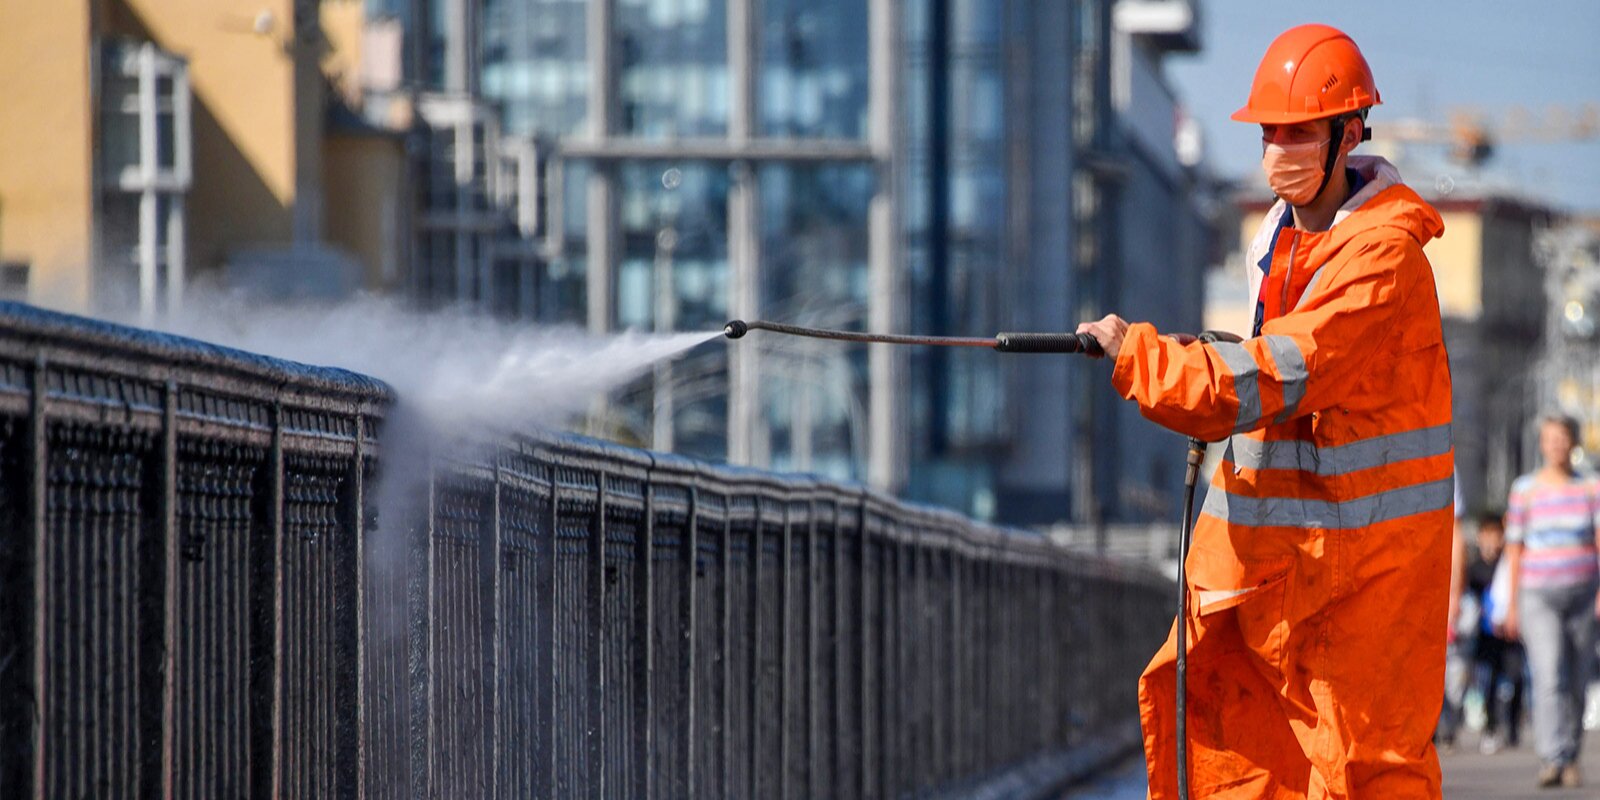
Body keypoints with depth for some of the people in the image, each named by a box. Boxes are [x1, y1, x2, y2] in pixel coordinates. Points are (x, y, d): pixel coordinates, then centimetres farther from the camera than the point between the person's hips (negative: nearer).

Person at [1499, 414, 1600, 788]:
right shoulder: (1525, 489, 3)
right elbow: (1514, 548, 5)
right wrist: (1512, 605, 3)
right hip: (1538, 596, -2)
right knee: (1549, 677, -18)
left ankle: (1570, 760, 19)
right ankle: (1551, 761, -26)